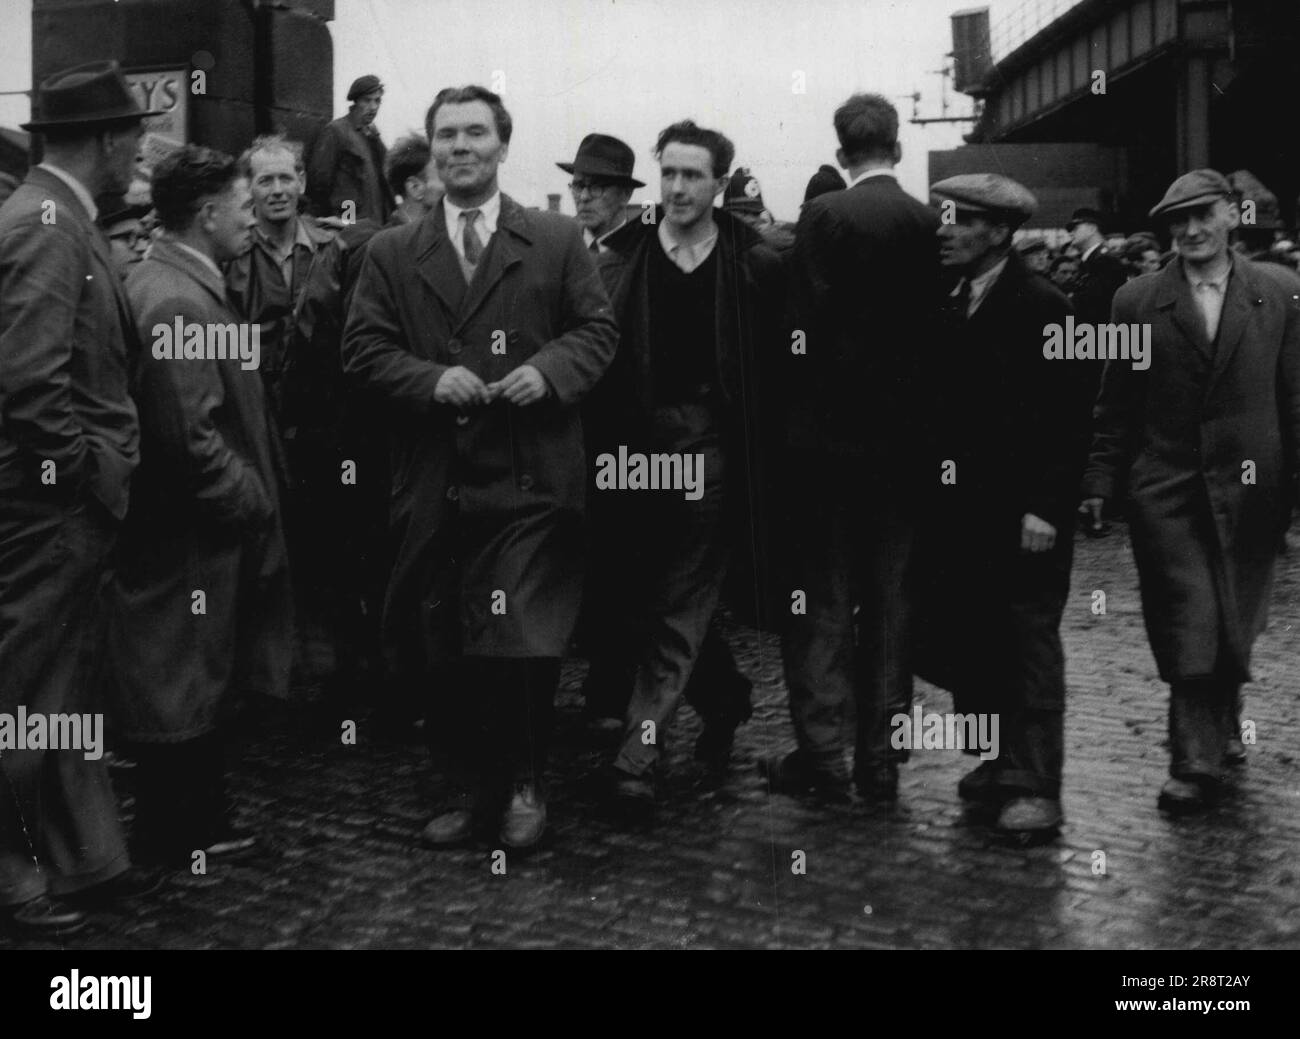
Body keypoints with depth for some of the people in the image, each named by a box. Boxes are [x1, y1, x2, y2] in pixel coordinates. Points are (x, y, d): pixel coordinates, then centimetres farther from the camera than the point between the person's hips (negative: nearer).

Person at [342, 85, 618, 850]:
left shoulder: (558, 241, 7)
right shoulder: (392, 254, 10)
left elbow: (598, 330, 5)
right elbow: (365, 348, 5)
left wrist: (549, 370, -13)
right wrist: (431, 379, -11)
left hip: (532, 479, -2)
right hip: (436, 482, 2)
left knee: (528, 644, -3)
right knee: (448, 649, 9)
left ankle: (525, 785, 16)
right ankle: (466, 786, 24)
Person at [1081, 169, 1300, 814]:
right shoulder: (1138, 302, 2)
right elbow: (1115, 407, 5)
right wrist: (1099, 483, 0)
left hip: (1248, 490, 1)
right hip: (1167, 492, -1)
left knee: (1234, 629, 11)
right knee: (1189, 632, -4)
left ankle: (1221, 724, 36)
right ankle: (1197, 764, 4)